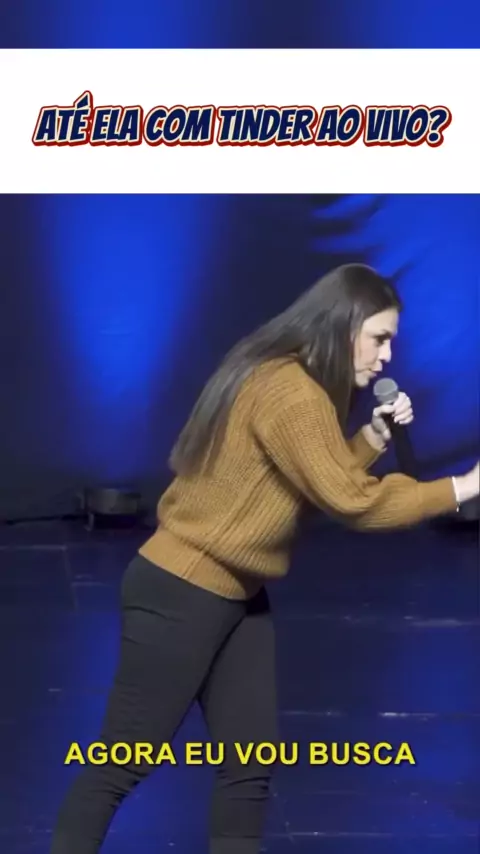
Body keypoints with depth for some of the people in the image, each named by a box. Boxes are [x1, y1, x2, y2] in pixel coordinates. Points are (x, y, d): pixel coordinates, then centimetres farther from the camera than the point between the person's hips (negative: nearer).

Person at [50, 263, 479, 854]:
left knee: (250, 767, 8)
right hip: (181, 595, -10)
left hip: (237, 595, 10)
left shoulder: (301, 387, 10)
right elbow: (350, 501, -25)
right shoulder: (289, 392, -22)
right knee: (125, 764, -2)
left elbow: (327, 480, 13)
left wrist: (376, 435, 1)